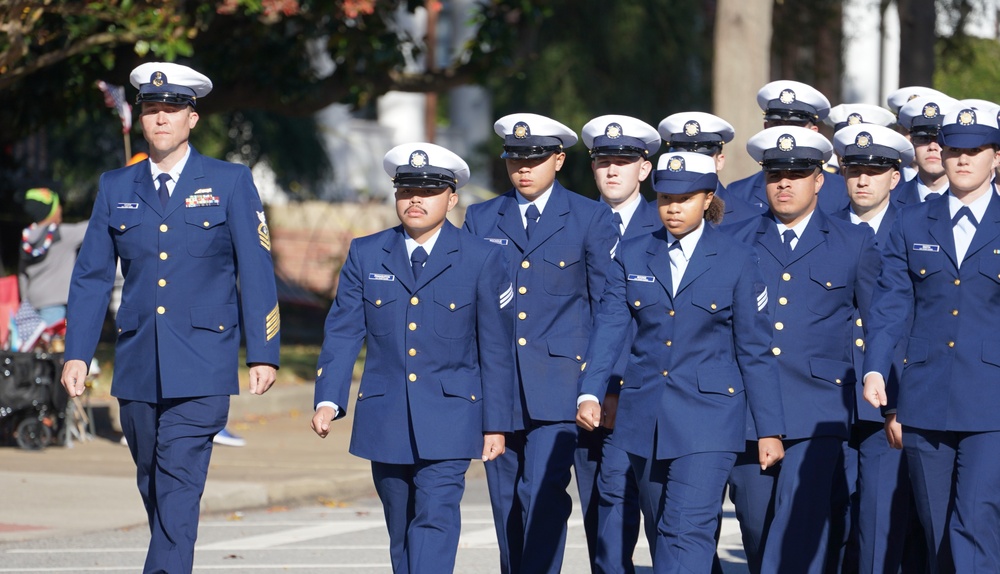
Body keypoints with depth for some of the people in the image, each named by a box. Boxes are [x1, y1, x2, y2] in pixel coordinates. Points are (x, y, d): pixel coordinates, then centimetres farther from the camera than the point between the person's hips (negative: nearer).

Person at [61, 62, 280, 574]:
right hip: (137, 365, 4)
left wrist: (263, 354, -5)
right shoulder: (115, 187, 11)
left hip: (201, 364, -4)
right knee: (153, 486, 11)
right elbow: (91, 276, 10)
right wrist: (76, 354, 1)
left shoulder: (231, 182, 3)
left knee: (179, 481, -15)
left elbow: (256, 272, 1)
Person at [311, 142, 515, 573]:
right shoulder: (366, 255, 5)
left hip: (449, 420, -3)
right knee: (401, 530, 11)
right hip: (384, 420, 3)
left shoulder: (481, 259, -1)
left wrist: (496, 424, -1)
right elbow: (342, 332, 3)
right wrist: (328, 400, -10)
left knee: (435, 519, -15)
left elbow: (496, 348, 0)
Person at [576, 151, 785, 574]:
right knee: (664, 531, 11)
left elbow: (755, 351, 1)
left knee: (688, 531, -14)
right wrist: (590, 393, -16)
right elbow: (609, 328, -1)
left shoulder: (736, 260, 0)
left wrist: (769, 429, -1)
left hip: (708, 416, -4)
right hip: (646, 417, 4)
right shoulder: (632, 256, 7)